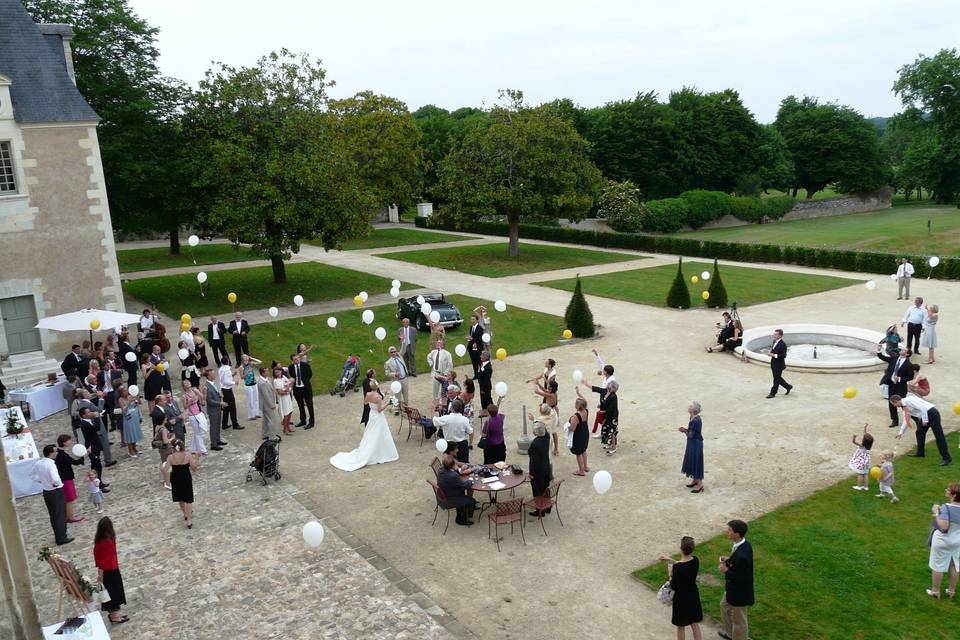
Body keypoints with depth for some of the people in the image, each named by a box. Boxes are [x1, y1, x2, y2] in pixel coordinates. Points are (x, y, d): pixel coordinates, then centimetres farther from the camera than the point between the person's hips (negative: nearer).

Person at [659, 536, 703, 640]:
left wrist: (670, 574, -8)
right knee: (695, 624, 22)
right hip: (693, 596, 6)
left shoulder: (677, 567, -31)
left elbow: (673, 587, -21)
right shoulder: (696, 560, -12)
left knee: (681, 627, 16)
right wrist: (671, 560, 10)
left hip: (681, 599, -5)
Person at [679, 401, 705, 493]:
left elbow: (691, 435, -23)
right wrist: (685, 430, -2)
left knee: (696, 463, 1)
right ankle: (695, 481, 34)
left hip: (695, 444, -10)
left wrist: (685, 430, -6)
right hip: (693, 444, 10)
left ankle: (700, 485, 11)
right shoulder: (693, 418, 2)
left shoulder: (695, 421, -27)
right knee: (692, 462, 20)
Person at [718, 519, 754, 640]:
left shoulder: (741, 555, -38)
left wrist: (726, 570, -23)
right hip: (733, 588, 10)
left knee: (739, 620, 14)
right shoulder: (744, 544, -9)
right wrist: (728, 560, -3)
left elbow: (741, 578, -30)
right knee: (724, 606, 32)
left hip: (739, 592, -10)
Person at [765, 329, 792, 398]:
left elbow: (784, 355, -22)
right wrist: (771, 352, 1)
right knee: (778, 378, 20)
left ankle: (773, 393, 13)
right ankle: (788, 386, 38)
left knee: (776, 379, 4)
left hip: (779, 365, -9)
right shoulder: (774, 341, 6)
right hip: (773, 364, 9)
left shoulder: (783, 344, -21)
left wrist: (774, 355, -28)